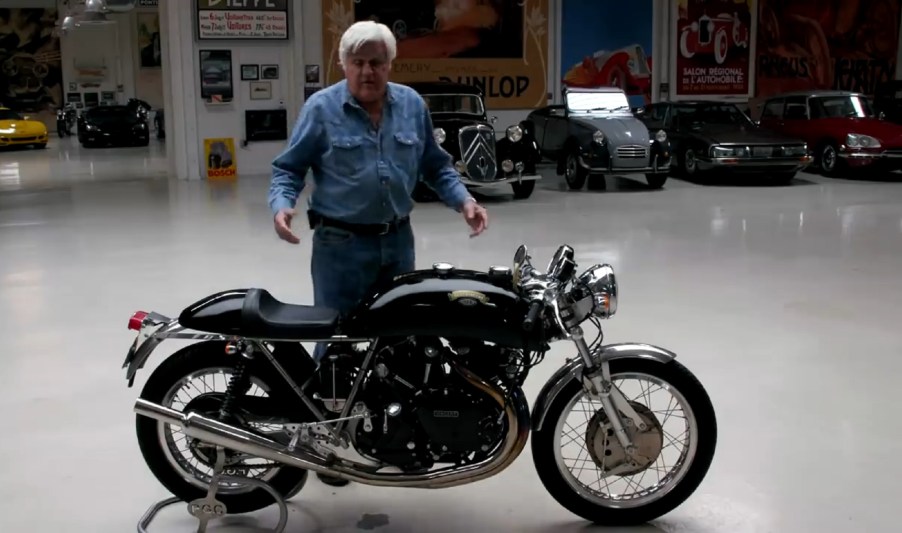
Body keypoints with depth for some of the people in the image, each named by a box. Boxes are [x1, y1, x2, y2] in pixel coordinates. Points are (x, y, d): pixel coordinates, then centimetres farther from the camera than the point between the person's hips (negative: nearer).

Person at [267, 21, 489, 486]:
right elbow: (288, 168, -3)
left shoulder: (412, 105, 6)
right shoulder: (321, 108, -6)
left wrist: (463, 201, -1)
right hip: (340, 244, -4)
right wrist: (282, 205, -22)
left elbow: (436, 165, 14)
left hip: (398, 241, 4)